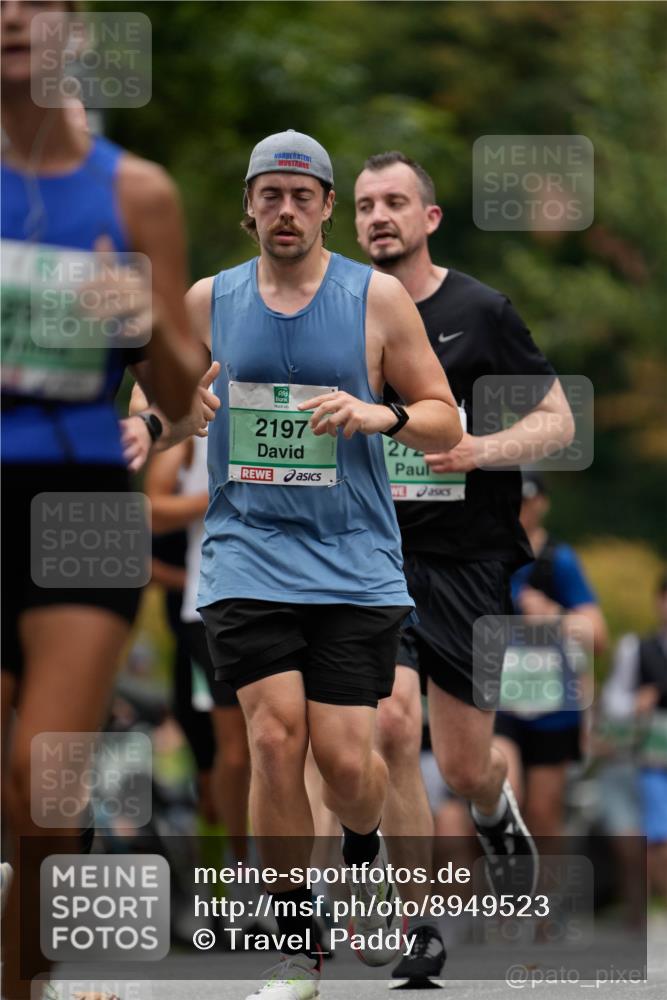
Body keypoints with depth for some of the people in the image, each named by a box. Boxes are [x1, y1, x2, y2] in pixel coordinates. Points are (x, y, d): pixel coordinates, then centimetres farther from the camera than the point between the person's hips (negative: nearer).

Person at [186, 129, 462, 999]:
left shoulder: (377, 298, 2)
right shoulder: (208, 301, 7)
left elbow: (445, 422, 5)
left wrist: (383, 414, -15)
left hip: (353, 561, -1)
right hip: (248, 557, 1)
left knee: (345, 757, -7)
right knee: (275, 738, -14)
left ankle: (365, 854, 30)